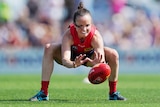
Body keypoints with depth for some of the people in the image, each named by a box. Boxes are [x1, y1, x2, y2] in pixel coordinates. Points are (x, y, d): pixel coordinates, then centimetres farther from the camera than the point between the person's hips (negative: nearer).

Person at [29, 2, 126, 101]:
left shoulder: (95, 36, -37)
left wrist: (99, 62, -72)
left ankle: (113, 93, -3)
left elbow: (102, 59, -47)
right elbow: (65, 59, -47)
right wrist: (74, 64, -71)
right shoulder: (69, 35, -38)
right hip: (72, 57, -1)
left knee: (113, 54, -25)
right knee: (49, 48, -29)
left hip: (90, 56, 1)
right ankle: (43, 93, -24)